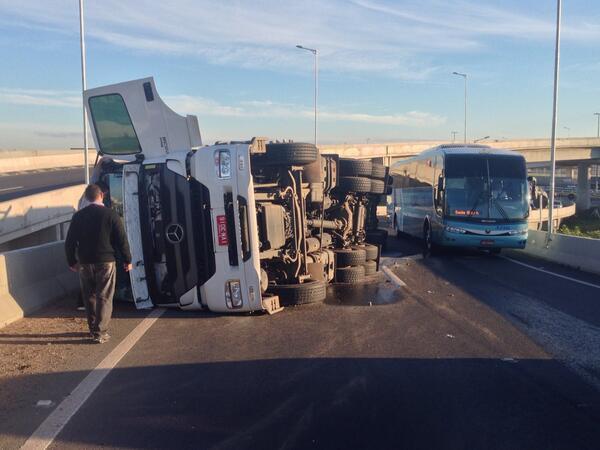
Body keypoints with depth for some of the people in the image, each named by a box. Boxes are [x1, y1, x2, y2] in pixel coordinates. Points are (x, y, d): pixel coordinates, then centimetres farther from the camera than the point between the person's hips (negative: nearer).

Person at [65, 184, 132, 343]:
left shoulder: (78, 216, 2)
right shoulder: (111, 215, -7)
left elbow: (70, 242, 5)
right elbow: (121, 240, -6)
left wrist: (72, 261, 18)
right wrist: (127, 260, 4)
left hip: (85, 263, 3)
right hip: (106, 262, -3)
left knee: (89, 297, 15)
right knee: (104, 298, 1)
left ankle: (93, 329, 25)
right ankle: (101, 333, -1)